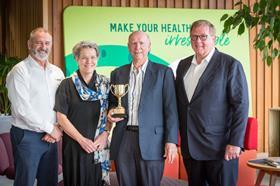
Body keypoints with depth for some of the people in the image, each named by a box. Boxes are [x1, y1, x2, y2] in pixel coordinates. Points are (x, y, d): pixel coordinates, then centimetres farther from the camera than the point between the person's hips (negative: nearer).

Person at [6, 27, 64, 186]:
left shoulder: (57, 72, 9)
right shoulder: (20, 71, -10)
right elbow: (22, 109, -17)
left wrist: (57, 129, -6)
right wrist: (51, 128, -12)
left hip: (52, 136, 6)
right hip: (27, 136, -6)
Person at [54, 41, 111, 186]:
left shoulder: (105, 84, 5)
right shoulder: (67, 85, -2)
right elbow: (61, 116, -5)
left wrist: (104, 134, -8)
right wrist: (81, 139, -10)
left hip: (98, 145, 2)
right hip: (74, 144, -2)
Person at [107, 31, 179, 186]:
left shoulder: (163, 72, 2)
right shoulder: (117, 73, 12)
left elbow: (170, 109, -2)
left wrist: (171, 141, -9)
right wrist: (111, 111, -3)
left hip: (151, 141, -3)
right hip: (123, 140, 3)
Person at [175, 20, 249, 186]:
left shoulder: (230, 65, -6)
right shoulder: (183, 65, 12)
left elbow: (241, 105, -9)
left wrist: (235, 143, -14)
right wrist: (178, 136, 9)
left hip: (219, 147, -5)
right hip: (190, 147, 5)